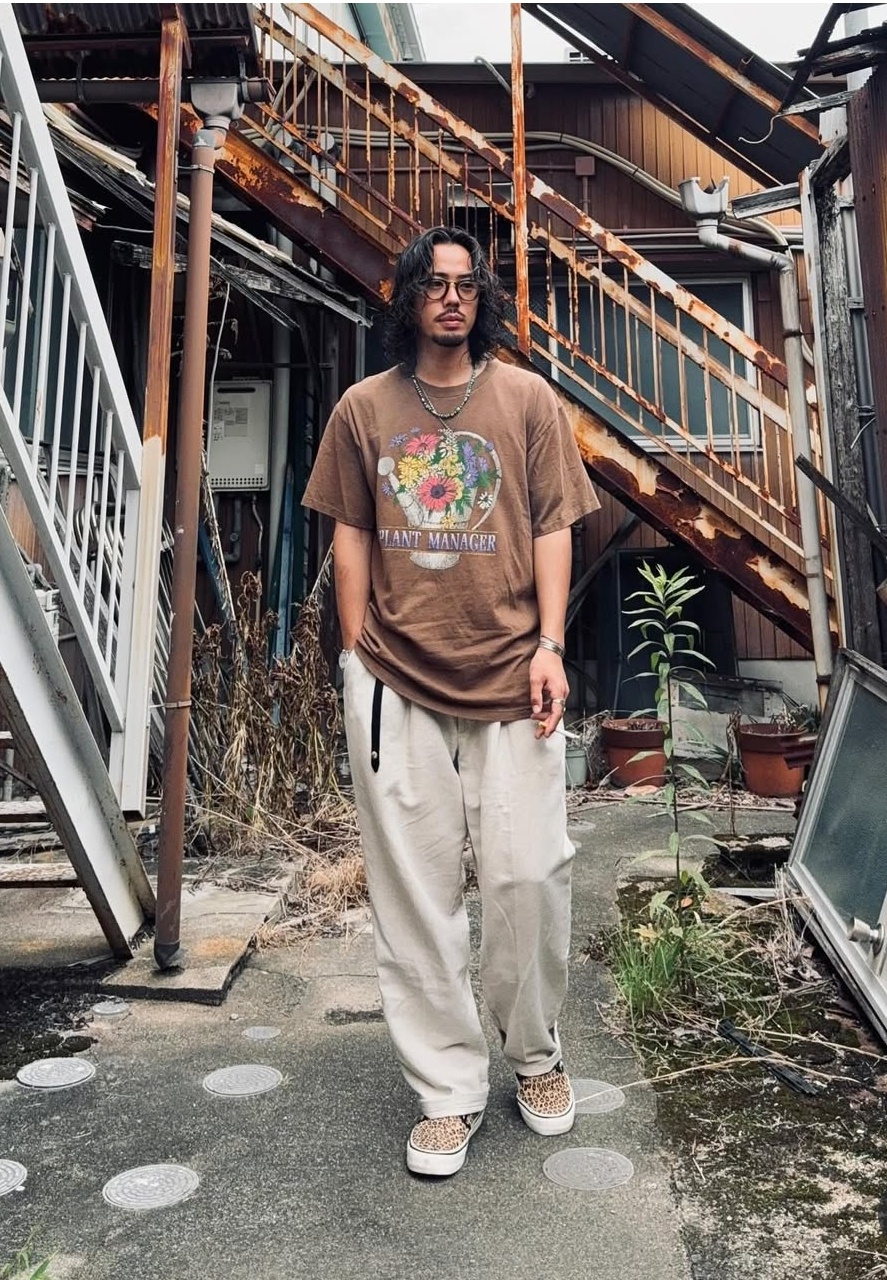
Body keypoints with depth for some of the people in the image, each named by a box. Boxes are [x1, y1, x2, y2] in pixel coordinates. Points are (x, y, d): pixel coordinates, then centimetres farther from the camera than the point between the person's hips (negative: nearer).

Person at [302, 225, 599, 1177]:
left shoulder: (528, 399, 9)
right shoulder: (364, 408, 11)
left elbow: (551, 528, 5)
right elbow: (350, 536, 11)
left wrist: (550, 646, -4)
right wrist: (355, 653, 5)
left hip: (510, 676, 0)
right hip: (396, 681, 1)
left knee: (528, 874, 0)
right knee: (414, 893, 4)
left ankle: (535, 1053, 28)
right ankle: (449, 1090, 21)